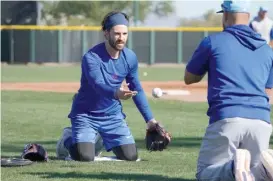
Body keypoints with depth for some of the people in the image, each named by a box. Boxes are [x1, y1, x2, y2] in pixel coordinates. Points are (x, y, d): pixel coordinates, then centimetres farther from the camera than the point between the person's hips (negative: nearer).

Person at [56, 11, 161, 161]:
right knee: (85, 157, -22)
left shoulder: (130, 57, -4)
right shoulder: (91, 57, -23)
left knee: (130, 156, -3)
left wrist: (150, 119, 4)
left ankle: (101, 139, 28)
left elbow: (137, 90, 7)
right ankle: (68, 138, 15)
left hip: (113, 115, 5)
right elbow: (98, 85, -39)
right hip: (86, 115, -5)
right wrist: (116, 93, -60)